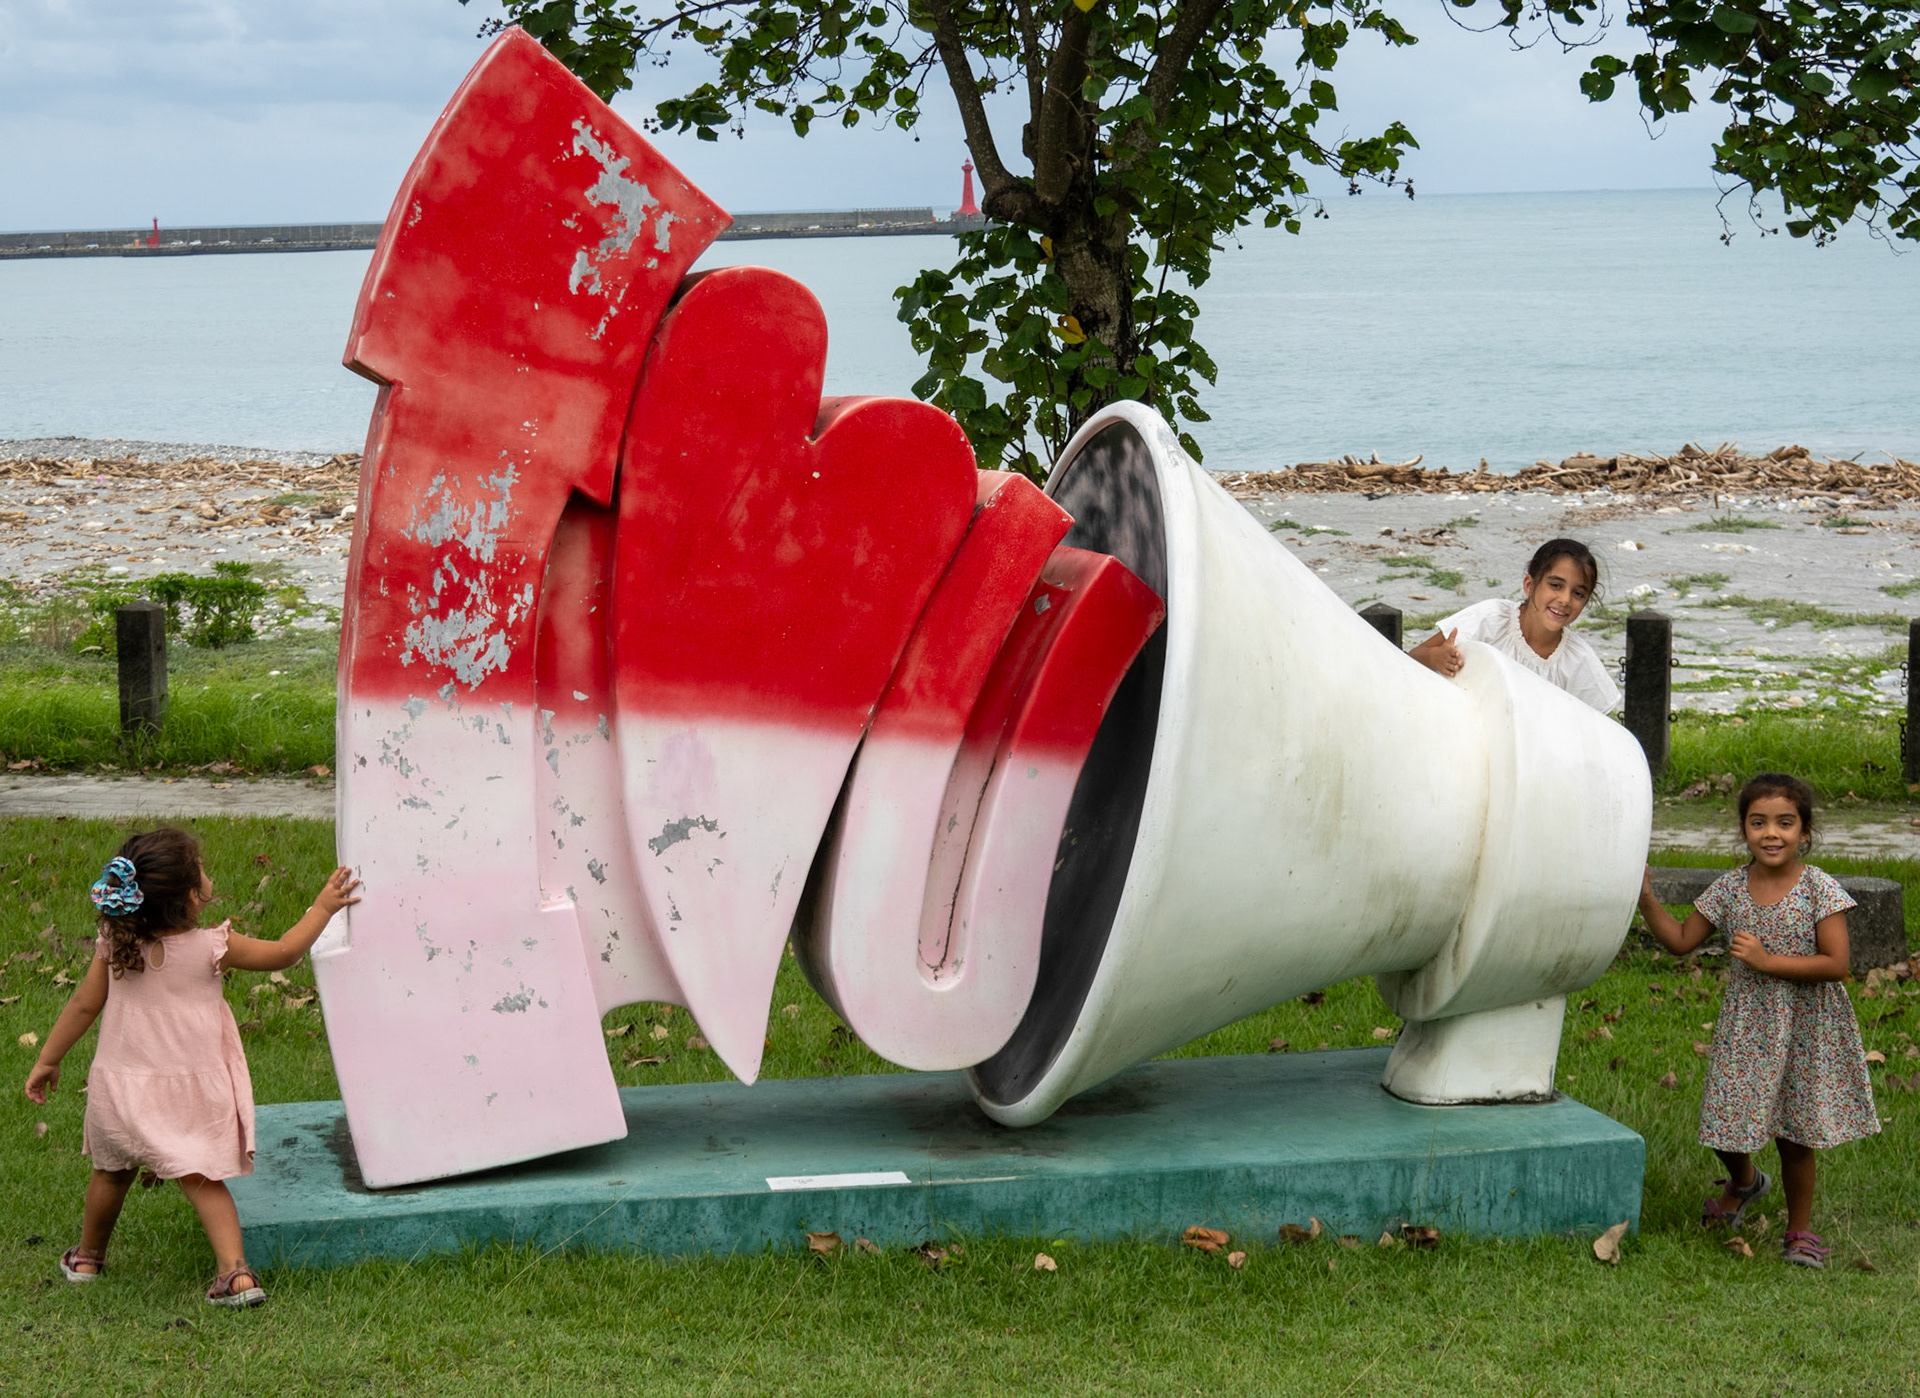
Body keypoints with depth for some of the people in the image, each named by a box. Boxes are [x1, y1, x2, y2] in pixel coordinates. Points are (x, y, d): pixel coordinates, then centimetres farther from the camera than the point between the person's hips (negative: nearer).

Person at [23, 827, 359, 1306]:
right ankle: (235, 1271, -11)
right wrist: (323, 907, 10)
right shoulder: (212, 947, -15)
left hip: (122, 1085, 3)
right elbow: (283, 953, -3)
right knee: (203, 1179, 2)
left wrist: (47, 1060, 13)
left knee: (112, 1173, 22)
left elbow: (84, 1005, 0)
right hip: (191, 1089, -3)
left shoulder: (114, 944, -8)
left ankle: (87, 1259, 40)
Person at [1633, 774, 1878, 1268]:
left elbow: (1836, 964, -18)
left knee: (1795, 1136, 5)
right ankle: (1744, 1181, 42)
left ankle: (1799, 1229, 25)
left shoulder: (1819, 890, -13)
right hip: (1746, 1030, 3)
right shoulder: (1729, 889, -2)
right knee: (1727, 1125, 6)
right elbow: (1682, 941, 7)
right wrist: (1647, 900, -6)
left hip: (1805, 1032, -3)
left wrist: (1766, 961, -23)